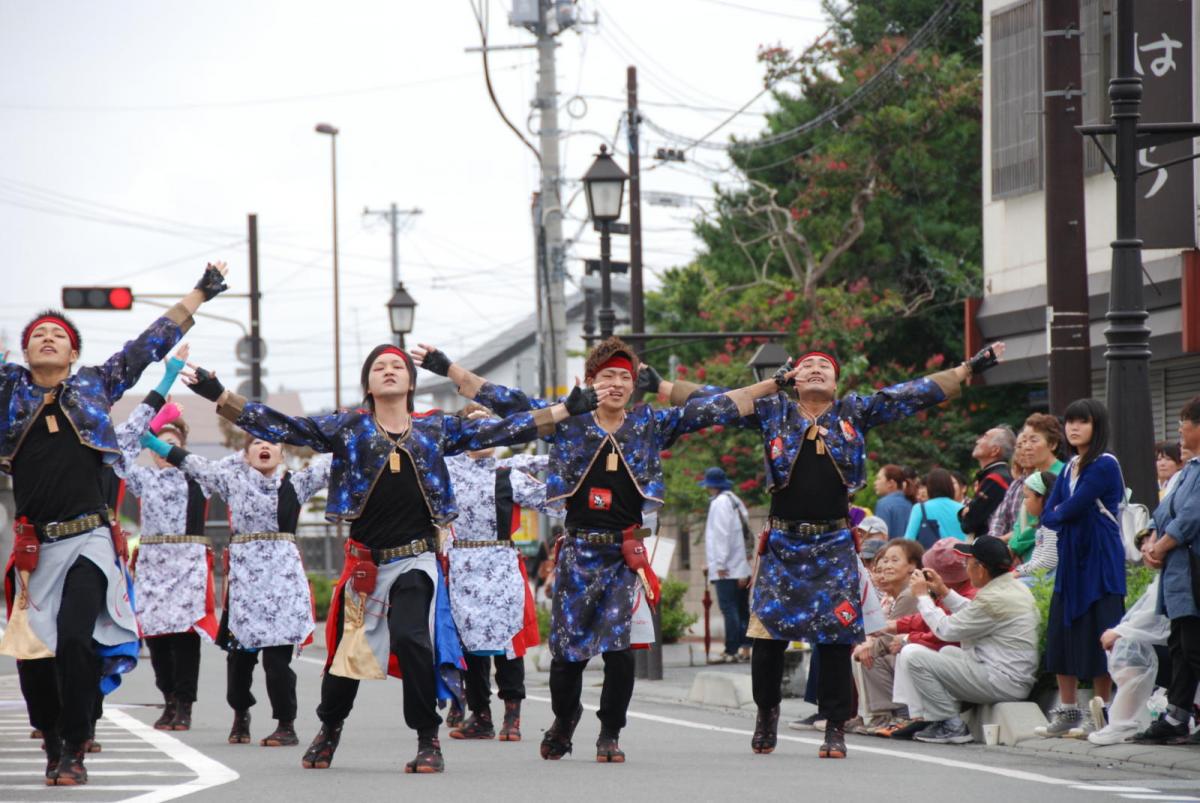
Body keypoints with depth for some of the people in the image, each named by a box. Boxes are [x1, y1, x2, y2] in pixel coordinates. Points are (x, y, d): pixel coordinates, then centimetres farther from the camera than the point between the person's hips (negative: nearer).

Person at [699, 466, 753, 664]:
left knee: (729, 608, -11)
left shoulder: (720, 503, -9)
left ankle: (731, 651, -15)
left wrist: (720, 564, -17)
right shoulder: (735, 501, 18)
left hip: (727, 570, -9)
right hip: (742, 568, 9)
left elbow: (721, 535, -17)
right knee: (742, 609, 10)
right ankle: (745, 649, 10)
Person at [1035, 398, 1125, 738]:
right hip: (1070, 559, 8)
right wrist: (1067, 514, -9)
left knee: (1099, 636, -5)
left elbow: (1074, 507, -16)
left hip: (1100, 560, -8)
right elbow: (1048, 516, 9)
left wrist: (1060, 512, 3)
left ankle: (1102, 713, 0)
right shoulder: (1069, 468, 14)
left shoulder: (1105, 465, -10)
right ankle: (1067, 713, 11)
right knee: (1063, 633, 6)